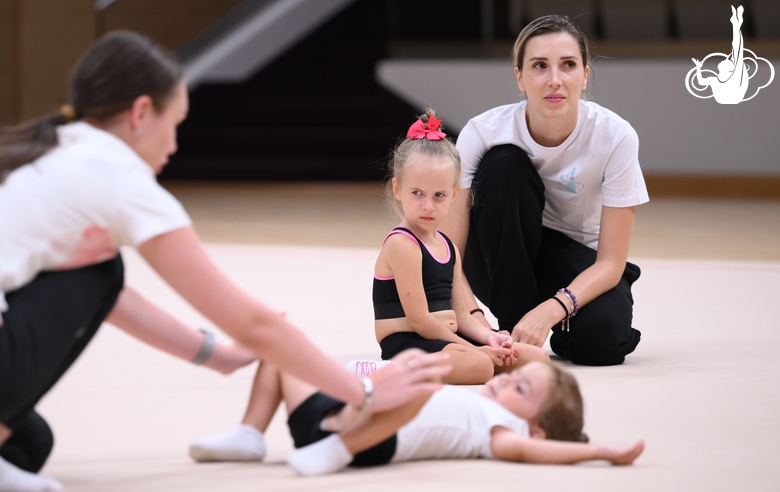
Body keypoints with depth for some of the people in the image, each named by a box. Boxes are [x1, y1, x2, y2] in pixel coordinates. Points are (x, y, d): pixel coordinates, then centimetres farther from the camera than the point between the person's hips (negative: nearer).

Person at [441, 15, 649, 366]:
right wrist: (473, 320, -42)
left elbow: (610, 262, -20)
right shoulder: (482, 133, -22)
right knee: (504, 164, -29)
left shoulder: (615, 136, -21)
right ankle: (516, 333, -22)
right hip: (504, 264, 1)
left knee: (600, 339, -35)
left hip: (580, 263, -1)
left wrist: (549, 311, -37)